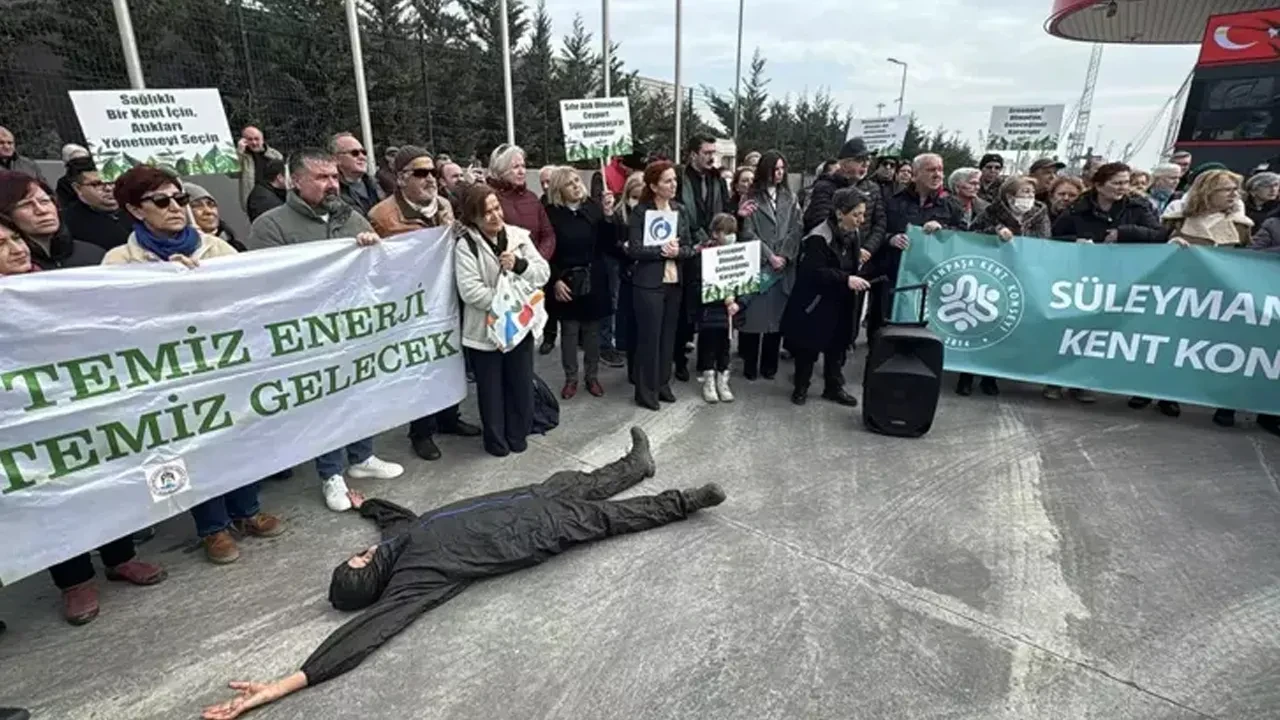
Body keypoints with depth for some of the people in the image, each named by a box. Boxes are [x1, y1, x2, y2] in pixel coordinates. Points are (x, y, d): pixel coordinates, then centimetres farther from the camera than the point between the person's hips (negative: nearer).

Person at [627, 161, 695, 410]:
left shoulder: (681, 210, 7)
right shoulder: (639, 211, -8)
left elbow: (689, 247, 5)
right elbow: (633, 249, -14)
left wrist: (677, 251, -15)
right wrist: (661, 250, -20)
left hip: (675, 282, 5)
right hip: (648, 283, -5)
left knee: (668, 335, 11)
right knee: (649, 337, 1)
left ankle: (662, 384, 25)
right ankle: (645, 391, 12)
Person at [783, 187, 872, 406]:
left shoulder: (854, 234, 3)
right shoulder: (819, 238, -22)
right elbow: (814, 272, -28)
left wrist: (857, 279, 0)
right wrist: (846, 279, -34)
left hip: (841, 303, 7)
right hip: (815, 302, -7)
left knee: (837, 346, 14)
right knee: (808, 347, 6)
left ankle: (834, 387, 29)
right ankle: (801, 387, 23)